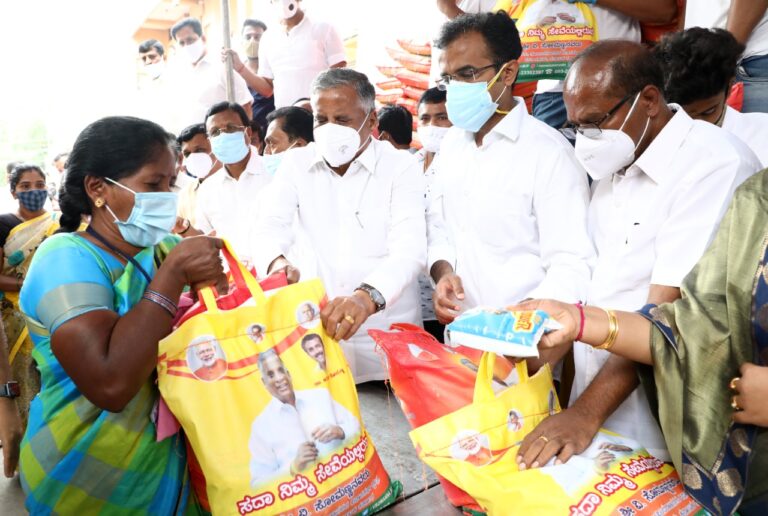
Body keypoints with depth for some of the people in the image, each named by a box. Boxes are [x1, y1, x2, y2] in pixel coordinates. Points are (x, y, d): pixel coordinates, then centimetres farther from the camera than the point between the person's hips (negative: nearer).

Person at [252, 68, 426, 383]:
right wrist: (277, 263, -30)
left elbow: (409, 248, -18)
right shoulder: (296, 163, 5)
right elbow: (270, 226, -5)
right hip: (317, 326, 2)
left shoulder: (400, 166, -5)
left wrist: (368, 297, -38)